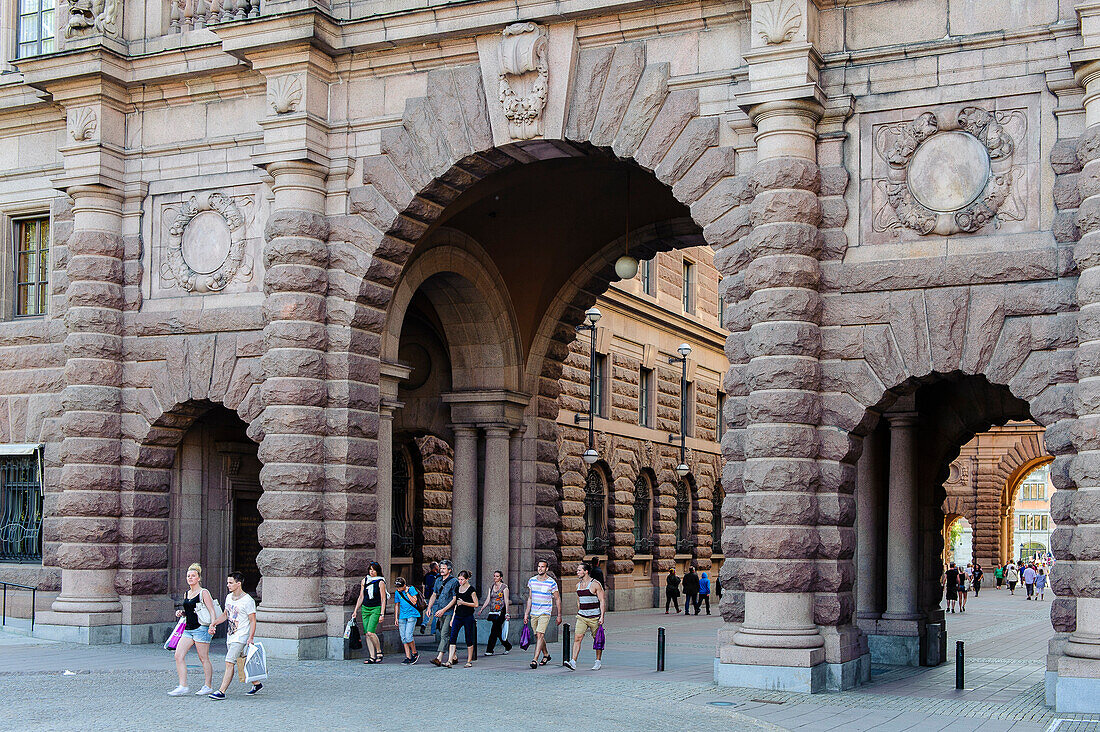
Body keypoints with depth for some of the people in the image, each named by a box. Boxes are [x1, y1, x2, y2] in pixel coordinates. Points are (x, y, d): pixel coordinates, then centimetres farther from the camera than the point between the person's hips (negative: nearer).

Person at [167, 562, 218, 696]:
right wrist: (181, 613, 7)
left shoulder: (203, 593, -5)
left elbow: (212, 611, -10)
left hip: (200, 628, -7)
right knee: (178, 656, -3)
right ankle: (183, 686, -1)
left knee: (203, 658, -1)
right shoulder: (186, 594, 16)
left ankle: (208, 686, 9)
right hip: (188, 629, 7)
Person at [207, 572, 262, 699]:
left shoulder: (248, 600, -13)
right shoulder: (229, 597, 10)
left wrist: (250, 639, -20)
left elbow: (252, 621, -13)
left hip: (241, 637, -8)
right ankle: (256, 684, 28)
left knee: (229, 662, -13)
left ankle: (221, 691, -14)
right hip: (230, 636, 8)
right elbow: (225, 615, 24)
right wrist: (214, 622, 7)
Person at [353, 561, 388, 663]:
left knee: (370, 632, -18)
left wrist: (382, 614, -13)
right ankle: (372, 657, 4)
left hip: (376, 609, -5)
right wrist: (355, 611, 11)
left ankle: (379, 652, 1)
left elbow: (383, 599, -7)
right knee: (366, 634, 0)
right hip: (365, 608, 5)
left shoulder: (380, 582, -6)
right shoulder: (364, 581, 8)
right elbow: (361, 597, 14)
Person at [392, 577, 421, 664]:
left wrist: (407, 592, -14)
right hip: (402, 617, 5)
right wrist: (396, 618, 13)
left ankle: (415, 653, 3)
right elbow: (396, 605, 15)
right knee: (403, 638, 0)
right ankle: (408, 657, 4)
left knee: (408, 636, -16)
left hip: (412, 615, -5)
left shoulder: (411, 589, -6)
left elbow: (414, 602, -13)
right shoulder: (397, 592, 7)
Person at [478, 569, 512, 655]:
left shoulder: (504, 587, -2)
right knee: (498, 631, 8)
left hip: (501, 612, -6)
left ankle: (490, 650, -12)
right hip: (493, 612, 6)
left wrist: (507, 613, -15)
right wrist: (481, 609, 1)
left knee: (494, 630, -13)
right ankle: (507, 646, 24)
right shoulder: (491, 587, 15)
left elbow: (506, 601, -7)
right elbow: (488, 600, 13)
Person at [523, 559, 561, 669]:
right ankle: (546, 655, 34)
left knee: (540, 635, -17)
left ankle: (535, 660, -21)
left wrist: (559, 615, 0)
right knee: (537, 636, 13)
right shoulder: (532, 581, 6)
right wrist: (526, 613, 12)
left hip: (545, 613, -5)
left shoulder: (551, 582, -6)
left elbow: (557, 599, 1)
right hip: (533, 613, 5)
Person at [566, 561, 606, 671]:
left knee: (597, 640, 7)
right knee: (577, 638, -9)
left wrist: (602, 616, -18)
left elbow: (602, 601, -11)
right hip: (581, 617, 5)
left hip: (594, 617, -5)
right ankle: (573, 663, -16)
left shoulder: (595, 584, -10)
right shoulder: (578, 585, 11)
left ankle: (598, 662, 21)